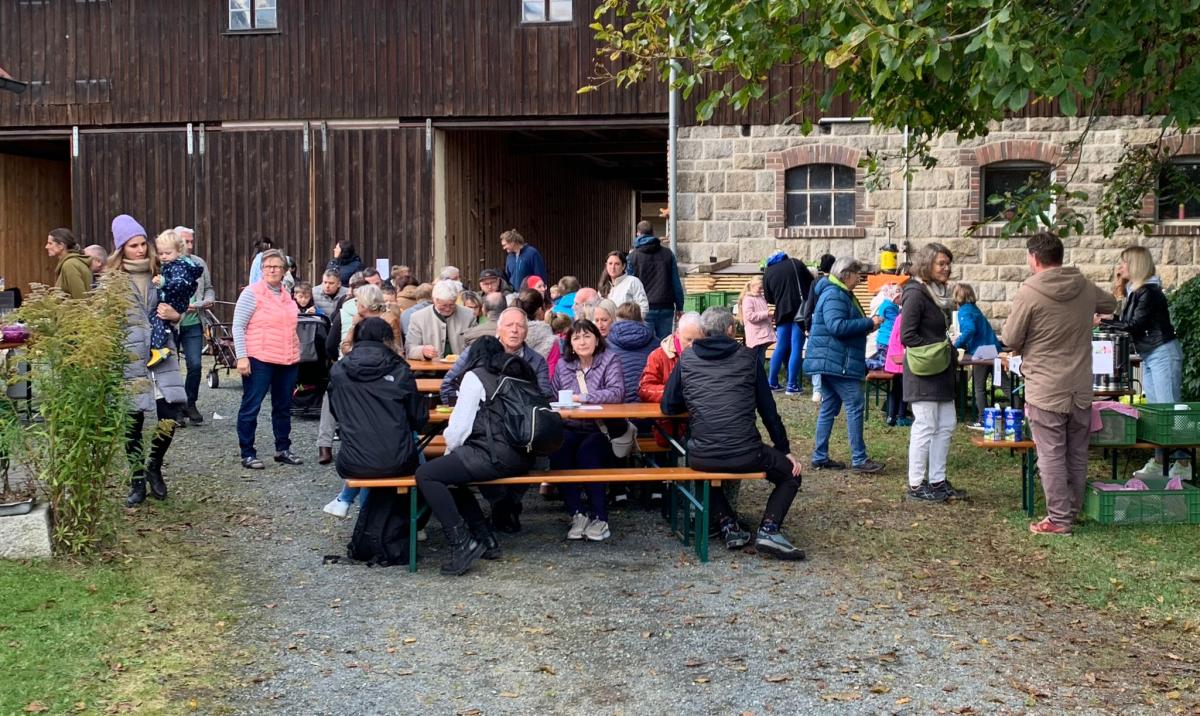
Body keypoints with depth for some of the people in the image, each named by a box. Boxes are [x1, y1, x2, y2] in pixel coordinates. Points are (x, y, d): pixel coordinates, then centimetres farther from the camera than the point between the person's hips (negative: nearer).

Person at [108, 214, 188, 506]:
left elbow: (175, 308, 18)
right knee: (133, 421, 4)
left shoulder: (159, 273, 9)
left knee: (170, 413, -5)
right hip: (129, 359, -3)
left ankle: (154, 466, 21)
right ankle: (137, 481, 19)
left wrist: (174, 315, -5)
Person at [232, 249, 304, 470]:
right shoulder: (252, 293, -6)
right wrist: (242, 356, -15)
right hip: (259, 360, -7)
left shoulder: (286, 295, 13)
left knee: (283, 407, 14)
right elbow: (238, 326, -8)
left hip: (288, 360, 7)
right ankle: (247, 454, 5)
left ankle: (283, 449, 25)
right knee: (251, 407, -1)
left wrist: (296, 353, 18)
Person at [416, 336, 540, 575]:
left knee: (425, 475, -10)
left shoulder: (476, 377, 2)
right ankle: (486, 540, 17)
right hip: (522, 457, 8)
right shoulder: (520, 373, 22)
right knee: (450, 474, 24)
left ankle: (462, 543, -16)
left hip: (496, 457, -8)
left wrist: (450, 450, 18)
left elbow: (459, 425, -2)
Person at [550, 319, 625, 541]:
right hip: (571, 428, 3)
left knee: (587, 452, -34)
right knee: (557, 451, -29)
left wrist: (582, 398, -17)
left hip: (602, 429, -3)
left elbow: (617, 393, -13)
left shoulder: (609, 361, 3)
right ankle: (576, 515, -21)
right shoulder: (562, 365, 16)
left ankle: (599, 517, -23)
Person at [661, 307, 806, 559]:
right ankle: (769, 529, 2)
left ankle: (728, 524, 20)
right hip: (745, 455, -2)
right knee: (790, 474, 24)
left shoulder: (687, 359, 10)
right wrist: (784, 450, 18)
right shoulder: (748, 358, 7)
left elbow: (668, 406, 12)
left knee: (707, 468, 39)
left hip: (701, 457, 2)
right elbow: (768, 409, 10)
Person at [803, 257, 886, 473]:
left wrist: (867, 324, 11)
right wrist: (869, 323, -19)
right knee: (855, 407, -9)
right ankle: (859, 459, -7)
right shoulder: (834, 296, -15)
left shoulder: (841, 294, 20)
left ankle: (820, 458, 15)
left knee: (829, 408, 11)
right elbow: (837, 326, -26)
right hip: (837, 363, -11)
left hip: (832, 362, 11)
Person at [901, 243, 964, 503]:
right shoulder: (916, 294, -14)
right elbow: (907, 335, -19)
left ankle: (937, 481, 20)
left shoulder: (941, 293, 13)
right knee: (925, 427, -5)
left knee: (946, 425, 11)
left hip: (941, 373, 9)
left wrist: (950, 355, 9)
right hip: (923, 373, -9)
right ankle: (916, 486, 4)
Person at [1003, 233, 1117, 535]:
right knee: (1077, 454, 14)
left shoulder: (1029, 292, -14)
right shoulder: (1086, 288, 3)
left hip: (1046, 389, -5)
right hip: (1081, 388, 5)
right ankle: (1072, 510, 24)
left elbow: (1010, 340, -8)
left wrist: (1022, 348, 13)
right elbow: (1111, 304, 25)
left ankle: (1058, 518, 5)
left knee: (1051, 455, 1)